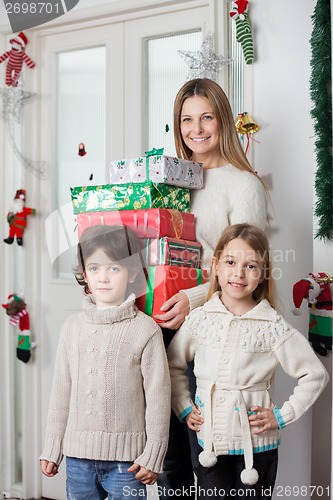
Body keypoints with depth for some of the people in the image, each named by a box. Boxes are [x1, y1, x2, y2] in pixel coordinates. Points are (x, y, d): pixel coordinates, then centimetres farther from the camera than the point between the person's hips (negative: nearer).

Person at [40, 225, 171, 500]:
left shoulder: (145, 330, -8)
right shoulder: (73, 327, 4)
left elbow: (158, 395, -6)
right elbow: (61, 391, 9)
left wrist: (153, 455, -5)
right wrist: (52, 448, 11)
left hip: (126, 457, -4)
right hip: (77, 456, 4)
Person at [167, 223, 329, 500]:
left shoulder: (273, 326, -9)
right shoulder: (200, 318, -2)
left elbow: (315, 375, -3)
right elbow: (173, 365, 12)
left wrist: (282, 416, -6)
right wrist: (184, 408, 4)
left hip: (257, 444, -2)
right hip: (210, 442, 2)